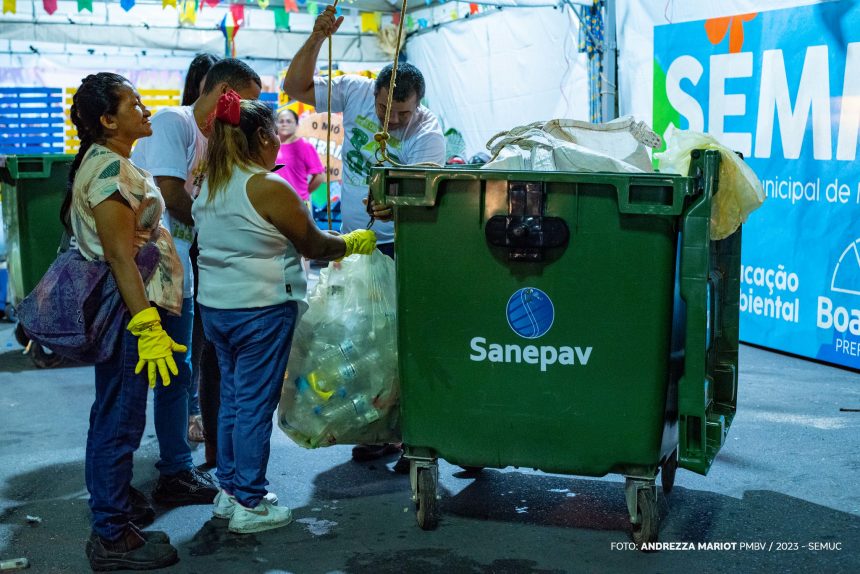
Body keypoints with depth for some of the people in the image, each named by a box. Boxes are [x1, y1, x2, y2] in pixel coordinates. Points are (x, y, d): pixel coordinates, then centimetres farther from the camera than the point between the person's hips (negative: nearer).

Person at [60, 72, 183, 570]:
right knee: (119, 425, -3)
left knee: (113, 422, 16)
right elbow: (120, 255, -23)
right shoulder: (111, 169, -17)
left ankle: (111, 528, 26)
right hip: (129, 312, -11)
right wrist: (147, 327, -25)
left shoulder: (104, 163, 15)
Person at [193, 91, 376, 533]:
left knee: (232, 398, 17)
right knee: (255, 405, 1)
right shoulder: (269, 188, -17)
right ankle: (249, 505, 9)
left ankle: (229, 491, 27)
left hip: (214, 305, 8)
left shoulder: (209, 186, 7)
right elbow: (313, 245, -9)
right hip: (261, 309, -8)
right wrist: (355, 242, 9)